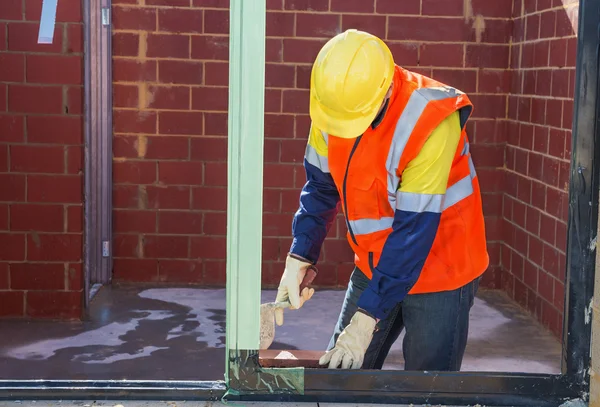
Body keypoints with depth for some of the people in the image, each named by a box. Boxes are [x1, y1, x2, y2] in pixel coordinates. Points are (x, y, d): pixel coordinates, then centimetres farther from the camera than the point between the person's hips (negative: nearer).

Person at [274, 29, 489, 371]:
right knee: (339, 368, 10)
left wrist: (367, 317, -26)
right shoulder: (333, 103, -11)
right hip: (374, 266, 6)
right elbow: (321, 186, 2)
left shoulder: (431, 123, -30)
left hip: (438, 272, -6)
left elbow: (414, 231, -28)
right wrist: (300, 258, -9)